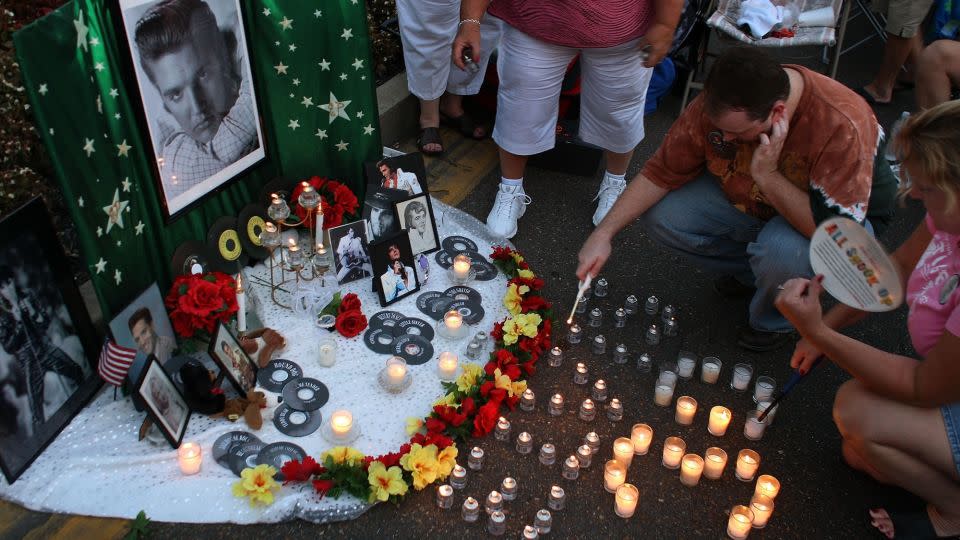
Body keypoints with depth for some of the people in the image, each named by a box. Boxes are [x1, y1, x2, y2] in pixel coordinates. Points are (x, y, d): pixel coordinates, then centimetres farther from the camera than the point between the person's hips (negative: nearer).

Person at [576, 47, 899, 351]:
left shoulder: (842, 125, -36)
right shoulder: (717, 104, -23)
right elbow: (661, 172, -13)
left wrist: (766, 175, -40)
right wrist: (604, 233, -20)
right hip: (748, 201, 5)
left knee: (782, 251, -39)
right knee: (659, 215, -15)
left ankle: (775, 322, -3)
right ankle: (751, 271, 8)